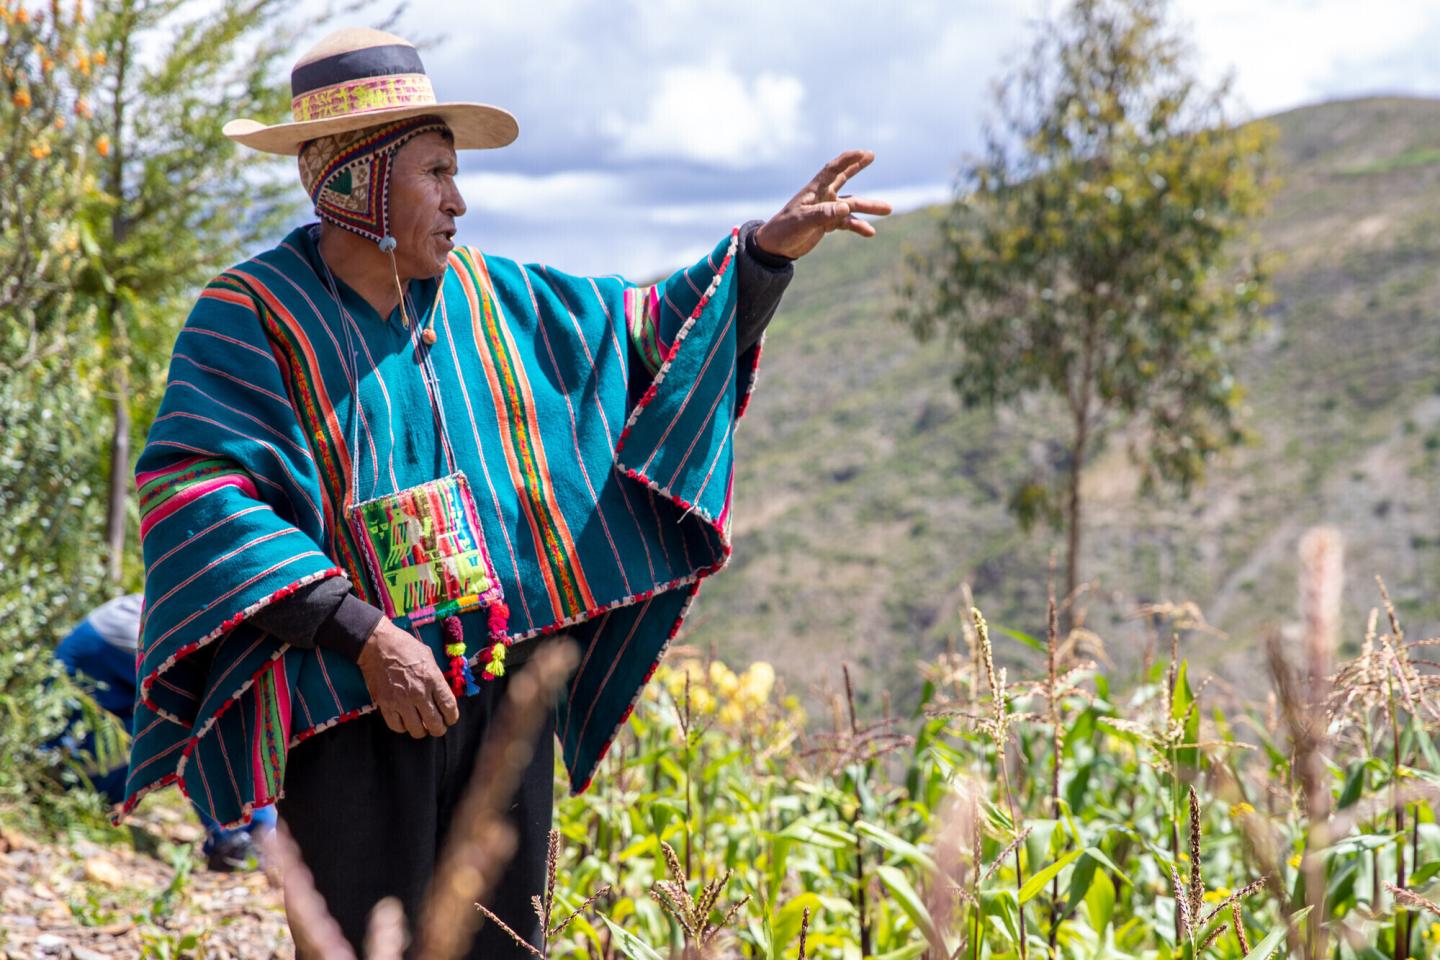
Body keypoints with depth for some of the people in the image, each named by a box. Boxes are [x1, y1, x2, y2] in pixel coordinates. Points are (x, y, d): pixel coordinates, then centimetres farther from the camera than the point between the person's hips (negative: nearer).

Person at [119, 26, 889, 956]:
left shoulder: (488, 296, 10)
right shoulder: (254, 315, -8)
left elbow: (649, 330, 19)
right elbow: (196, 497, -18)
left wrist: (768, 248, 5)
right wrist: (365, 636, -23)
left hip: (505, 697, 6)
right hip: (352, 708, -5)